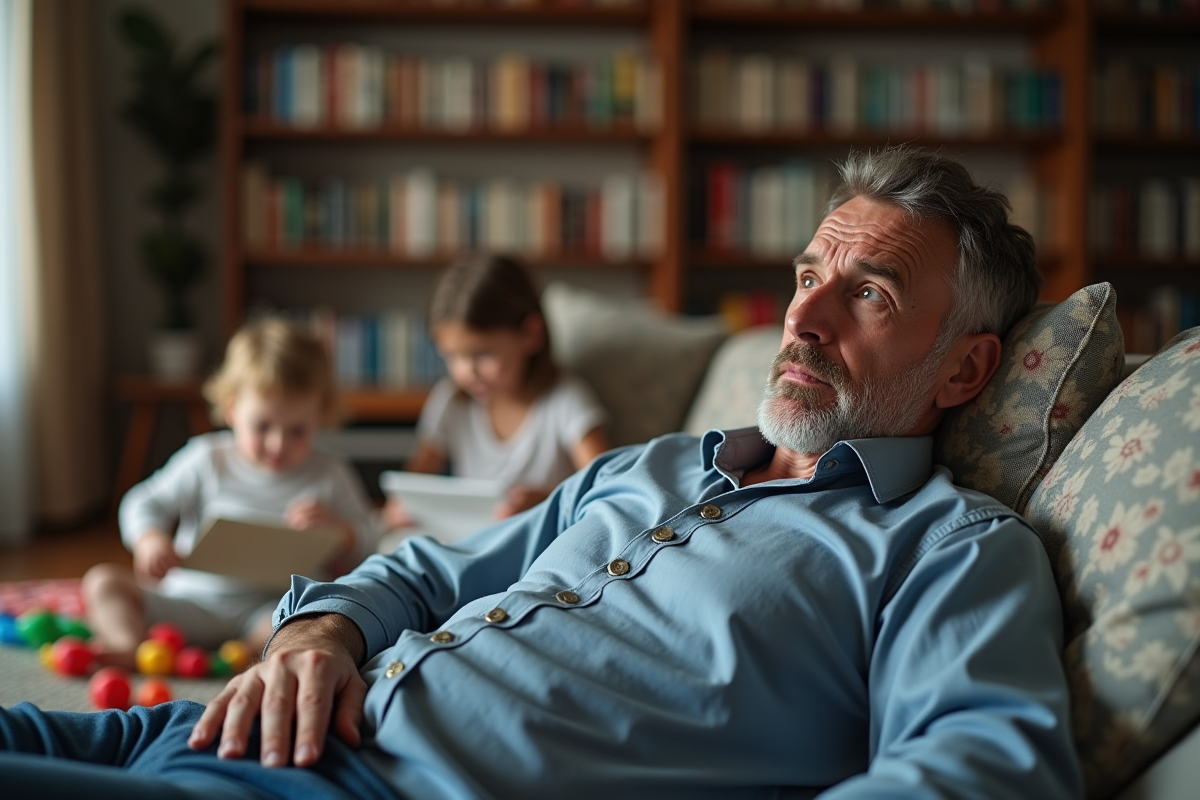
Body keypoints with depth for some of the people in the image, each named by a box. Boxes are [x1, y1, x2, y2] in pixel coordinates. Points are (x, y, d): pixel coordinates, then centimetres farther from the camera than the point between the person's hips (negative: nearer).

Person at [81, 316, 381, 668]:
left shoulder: (330, 478, 4)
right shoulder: (206, 459, 6)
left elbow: (368, 545, 7)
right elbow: (144, 504, 10)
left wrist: (336, 528, -15)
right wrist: (150, 539, -13)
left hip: (266, 610, -2)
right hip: (189, 597, 3)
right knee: (102, 580, -11)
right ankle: (131, 644, -36)